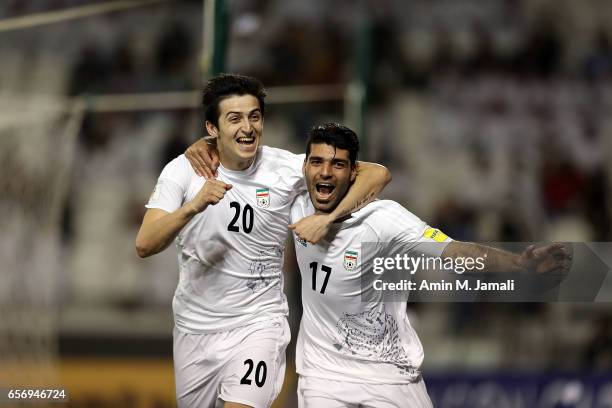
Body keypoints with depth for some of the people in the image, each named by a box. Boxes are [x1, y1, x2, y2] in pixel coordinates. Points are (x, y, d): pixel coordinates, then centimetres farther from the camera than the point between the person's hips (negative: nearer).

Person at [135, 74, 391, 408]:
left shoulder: (285, 168, -10)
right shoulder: (183, 171, -8)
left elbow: (377, 174, -10)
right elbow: (144, 245, -17)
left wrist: (327, 218, -25)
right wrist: (193, 206, -33)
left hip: (258, 321, -2)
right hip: (195, 326, 2)